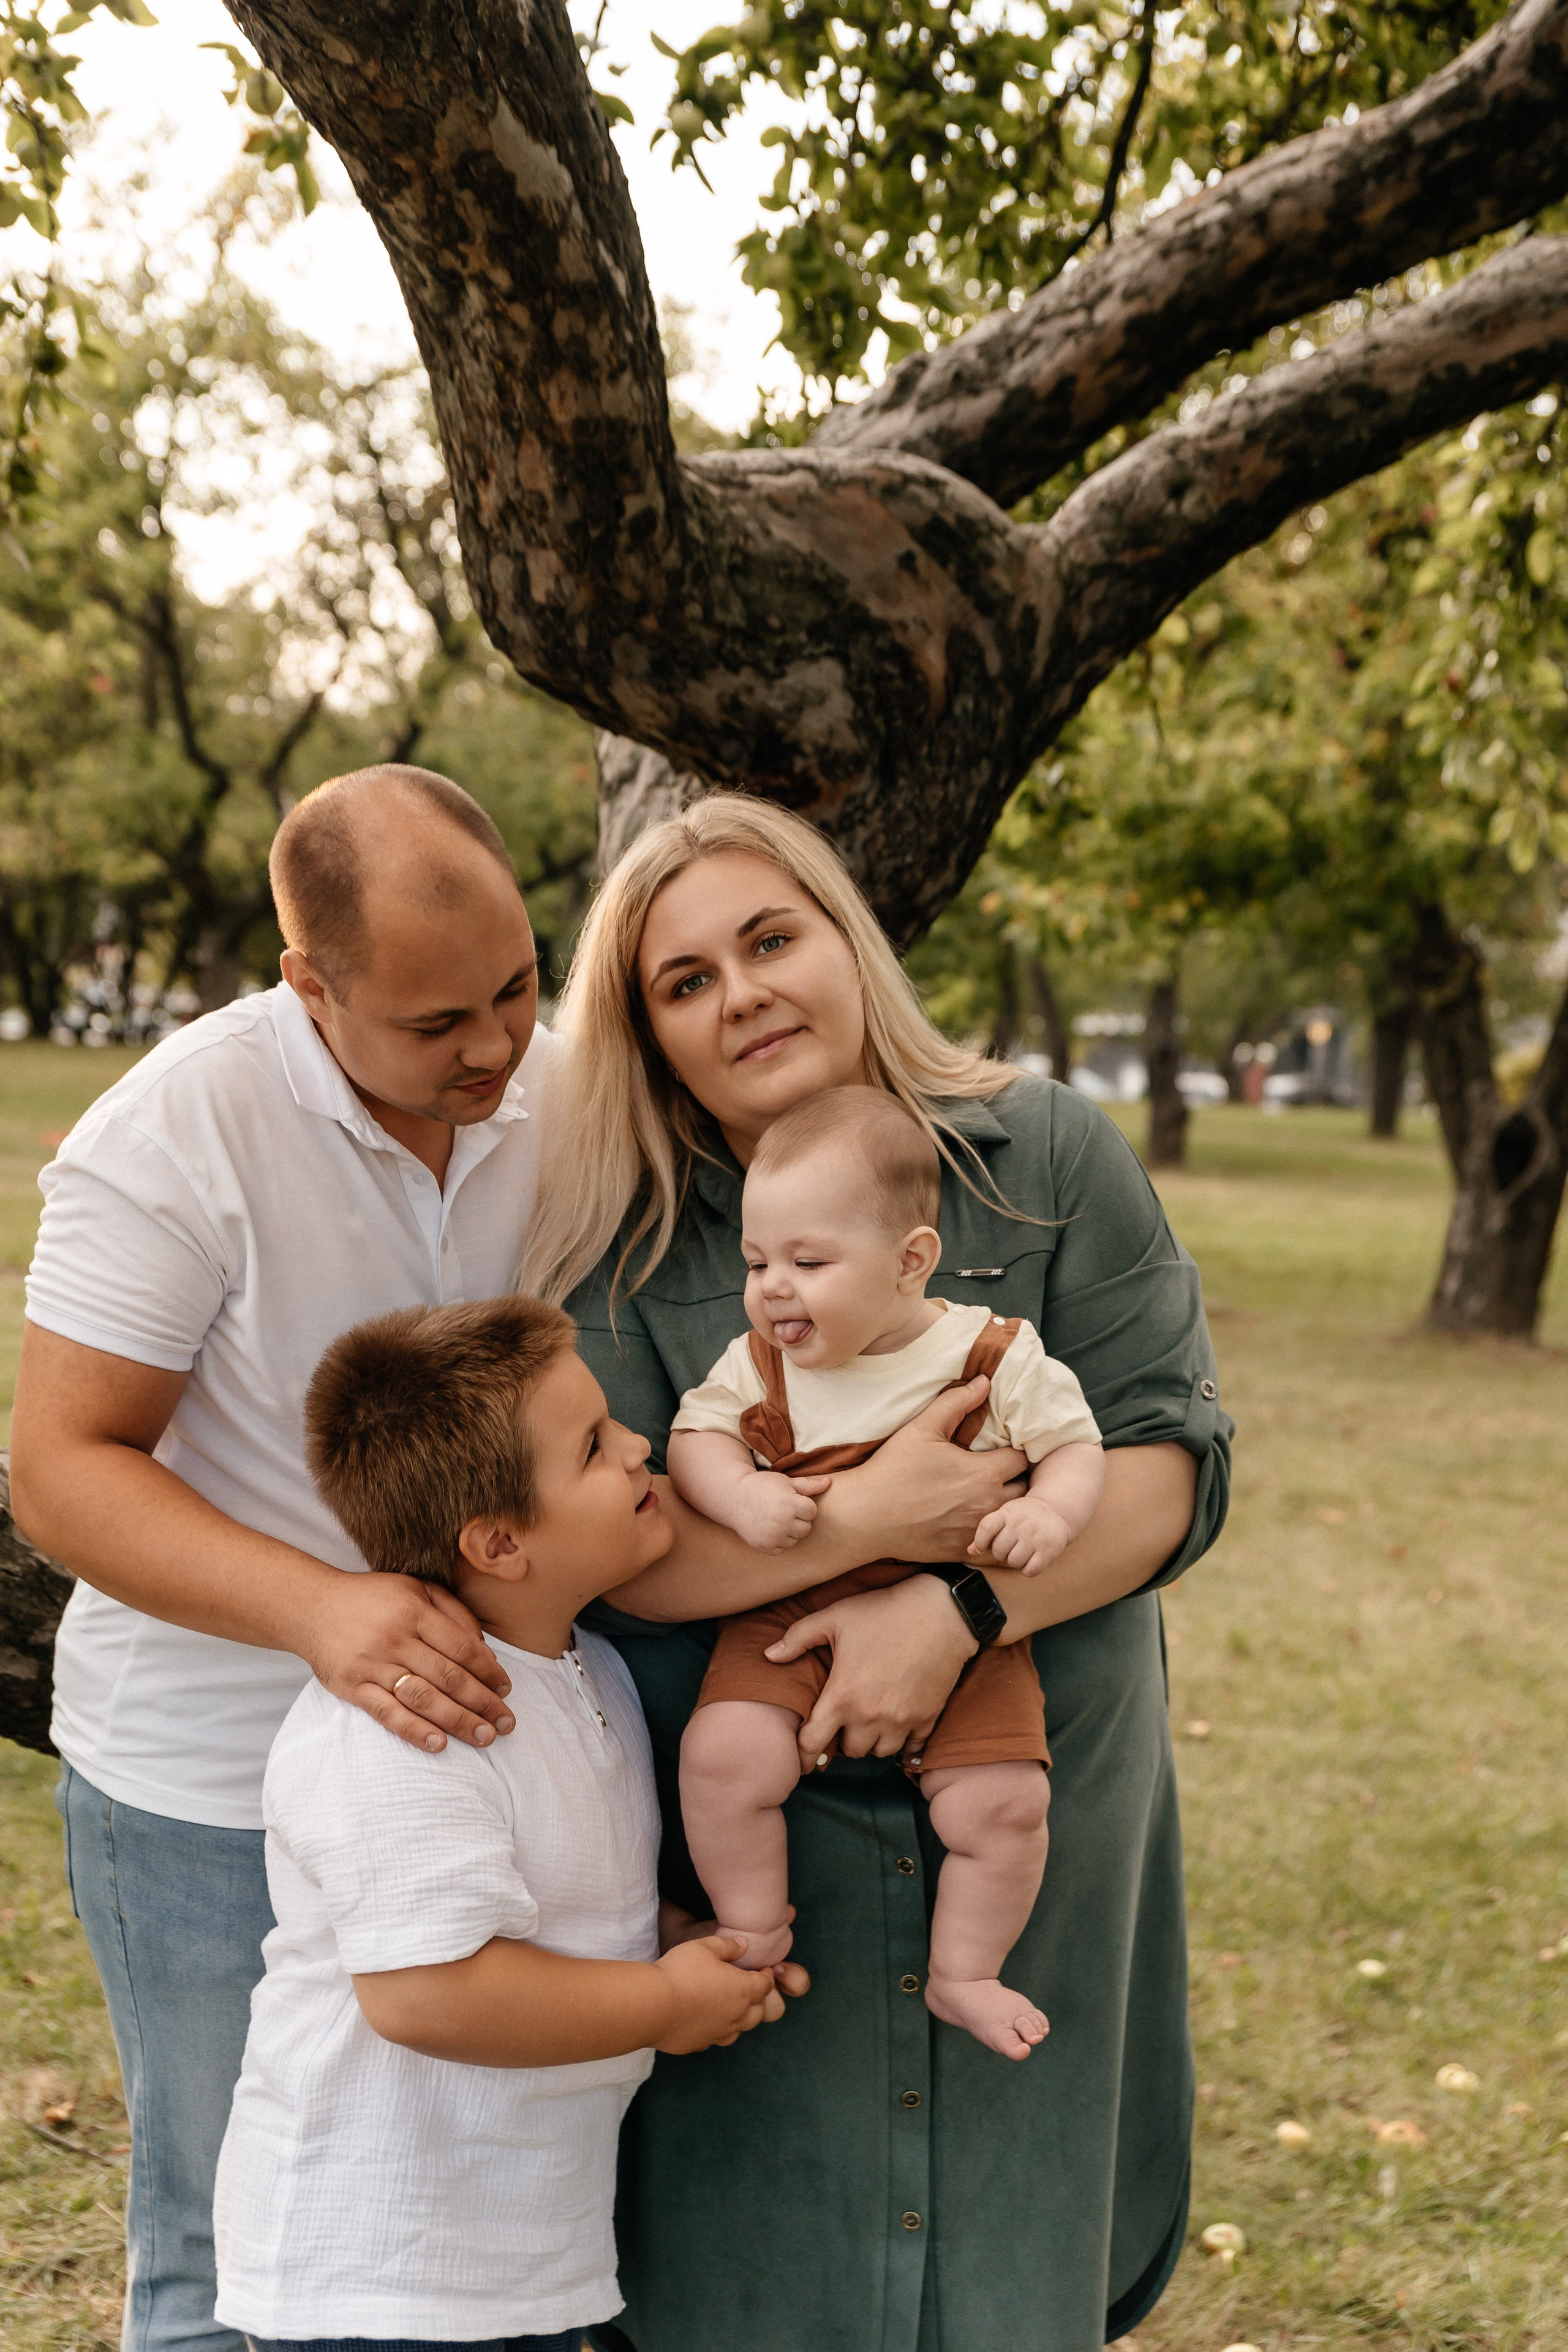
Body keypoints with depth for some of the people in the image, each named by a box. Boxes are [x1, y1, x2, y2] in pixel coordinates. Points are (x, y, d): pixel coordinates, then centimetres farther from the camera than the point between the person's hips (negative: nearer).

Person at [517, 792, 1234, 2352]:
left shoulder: (1046, 1157, -3)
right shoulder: (617, 1251, -4)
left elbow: (1171, 1459, -9)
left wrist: (956, 1609, -23)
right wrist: (862, 1521, -25)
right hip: (740, 1841, -1)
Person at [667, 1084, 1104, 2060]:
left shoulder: (994, 1356, -5)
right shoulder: (758, 1365, 3)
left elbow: (1075, 1445, 1)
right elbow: (695, 1435, 4)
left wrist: (1051, 1512, -21)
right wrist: (738, 1494, -18)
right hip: (792, 1622, 1)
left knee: (1003, 1799, -15)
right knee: (725, 1753, -23)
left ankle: (964, 1973, 13)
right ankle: (753, 1936, 3)